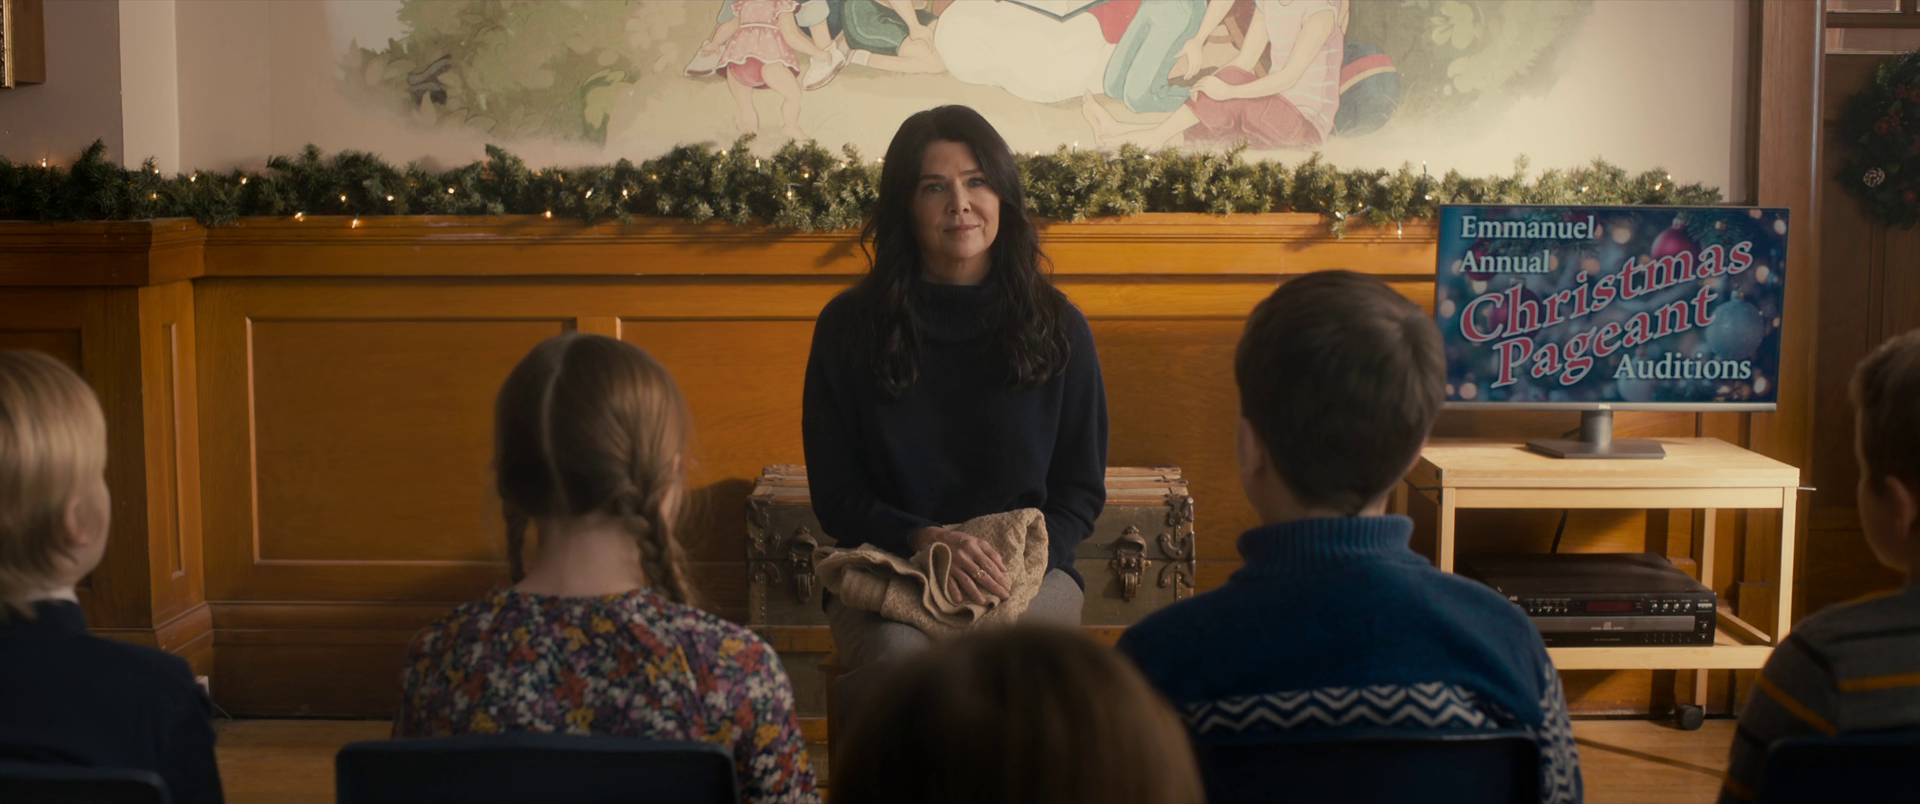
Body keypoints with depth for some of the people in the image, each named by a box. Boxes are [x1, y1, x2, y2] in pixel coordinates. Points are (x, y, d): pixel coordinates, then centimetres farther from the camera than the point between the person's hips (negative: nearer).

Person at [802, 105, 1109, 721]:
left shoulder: (1057, 327, 7)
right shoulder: (849, 327, 4)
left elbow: (1082, 490, 10)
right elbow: (835, 496, 3)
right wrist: (926, 540, -16)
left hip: (1028, 573, 1)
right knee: (902, 656, -35)